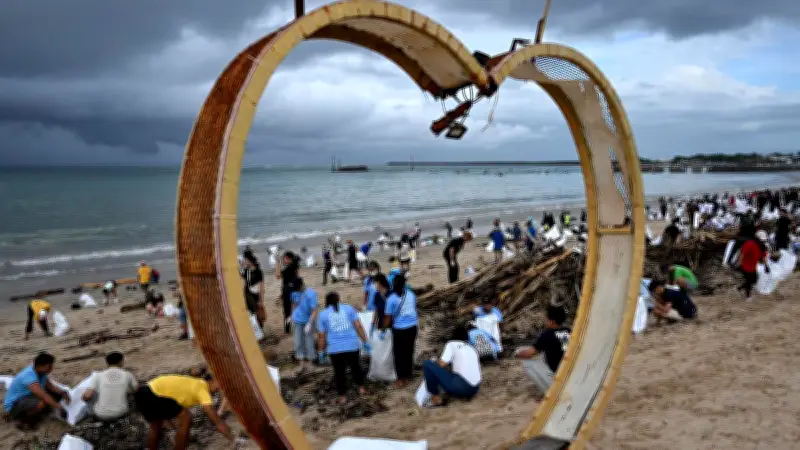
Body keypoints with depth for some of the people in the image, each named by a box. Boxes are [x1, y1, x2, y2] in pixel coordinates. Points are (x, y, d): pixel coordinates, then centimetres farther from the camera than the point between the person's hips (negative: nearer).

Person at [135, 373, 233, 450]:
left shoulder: (196, 384, 17)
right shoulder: (202, 388, -9)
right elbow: (217, 421, -13)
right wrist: (234, 440, -11)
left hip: (144, 393, 10)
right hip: (152, 395, -10)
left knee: (156, 428, 28)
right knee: (186, 419, -6)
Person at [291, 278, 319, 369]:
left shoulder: (311, 294, -26)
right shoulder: (295, 292, -10)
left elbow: (314, 311, -24)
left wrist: (309, 324, -30)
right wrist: (292, 315, 17)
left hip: (308, 320, -4)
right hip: (298, 321, 4)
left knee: (309, 342, 6)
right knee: (298, 342, 6)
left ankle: (310, 362, 25)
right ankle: (302, 363, 18)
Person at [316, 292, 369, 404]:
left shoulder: (323, 314, 7)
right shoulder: (349, 308, 7)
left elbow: (321, 335, 4)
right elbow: (358, 326, 2)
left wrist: (321, 351, 12)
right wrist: (365, 342, 7)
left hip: (335, 348, -1)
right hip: (352, 345, 1)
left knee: (339, 372, 11)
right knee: (355, 367, 21)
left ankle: (342, 396, 15)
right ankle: (361, 387, 32)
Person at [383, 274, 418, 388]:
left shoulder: (391, 298, -14)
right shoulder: (411, 294, 1)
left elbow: (388, 317, -10)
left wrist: (384, 328, 6)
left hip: (400, 329, -5)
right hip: (412, 327, 5)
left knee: (399, 353, 9)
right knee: (409, 351, 17)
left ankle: (401, 379, 14)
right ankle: (408, 376, 28)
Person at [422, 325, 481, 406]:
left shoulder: (451, 344, 4)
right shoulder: (472, 348, 22)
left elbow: (442, 364, -6)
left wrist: (434, 362, 16)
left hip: (461, 386, -8)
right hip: (474, 389, 8)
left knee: (427, 364, -1)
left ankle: (436, 399, 1)